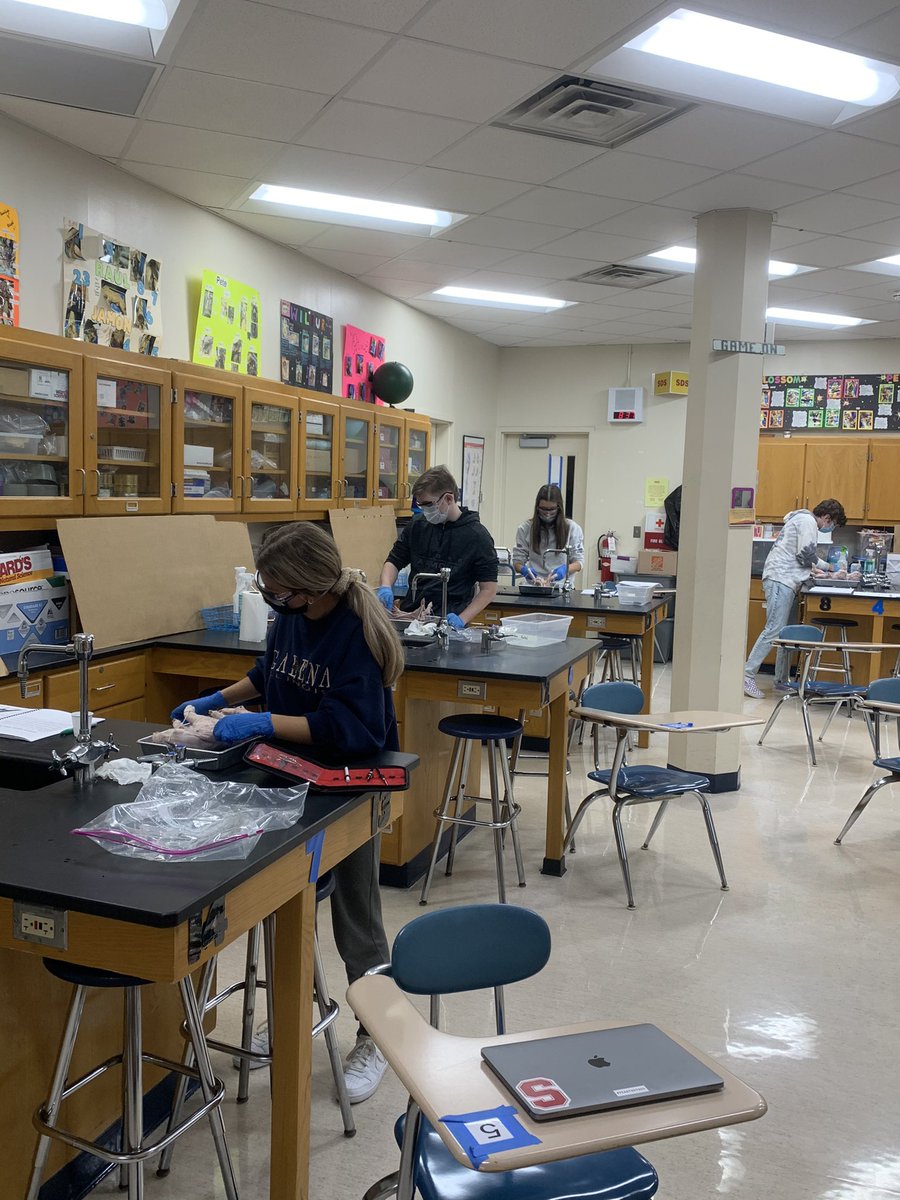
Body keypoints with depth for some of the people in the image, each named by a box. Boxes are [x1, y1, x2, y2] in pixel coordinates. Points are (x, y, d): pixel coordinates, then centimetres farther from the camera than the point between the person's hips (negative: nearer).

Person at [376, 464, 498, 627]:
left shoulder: (477, 536, -2)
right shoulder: (418, 525, 10)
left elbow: (489, 589, -1)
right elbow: (394, 561, 19)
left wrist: (461, 619, -12)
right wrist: (385, 587, -1)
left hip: (447, 621, -4)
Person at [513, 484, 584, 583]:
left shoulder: (573, 529, 4)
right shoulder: (525, 528, 5)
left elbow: (579, 561, 6)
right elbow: (517, 561, 8)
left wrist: (566, 569, -16)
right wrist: (523, 569, -15)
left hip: (561, 585, 0)